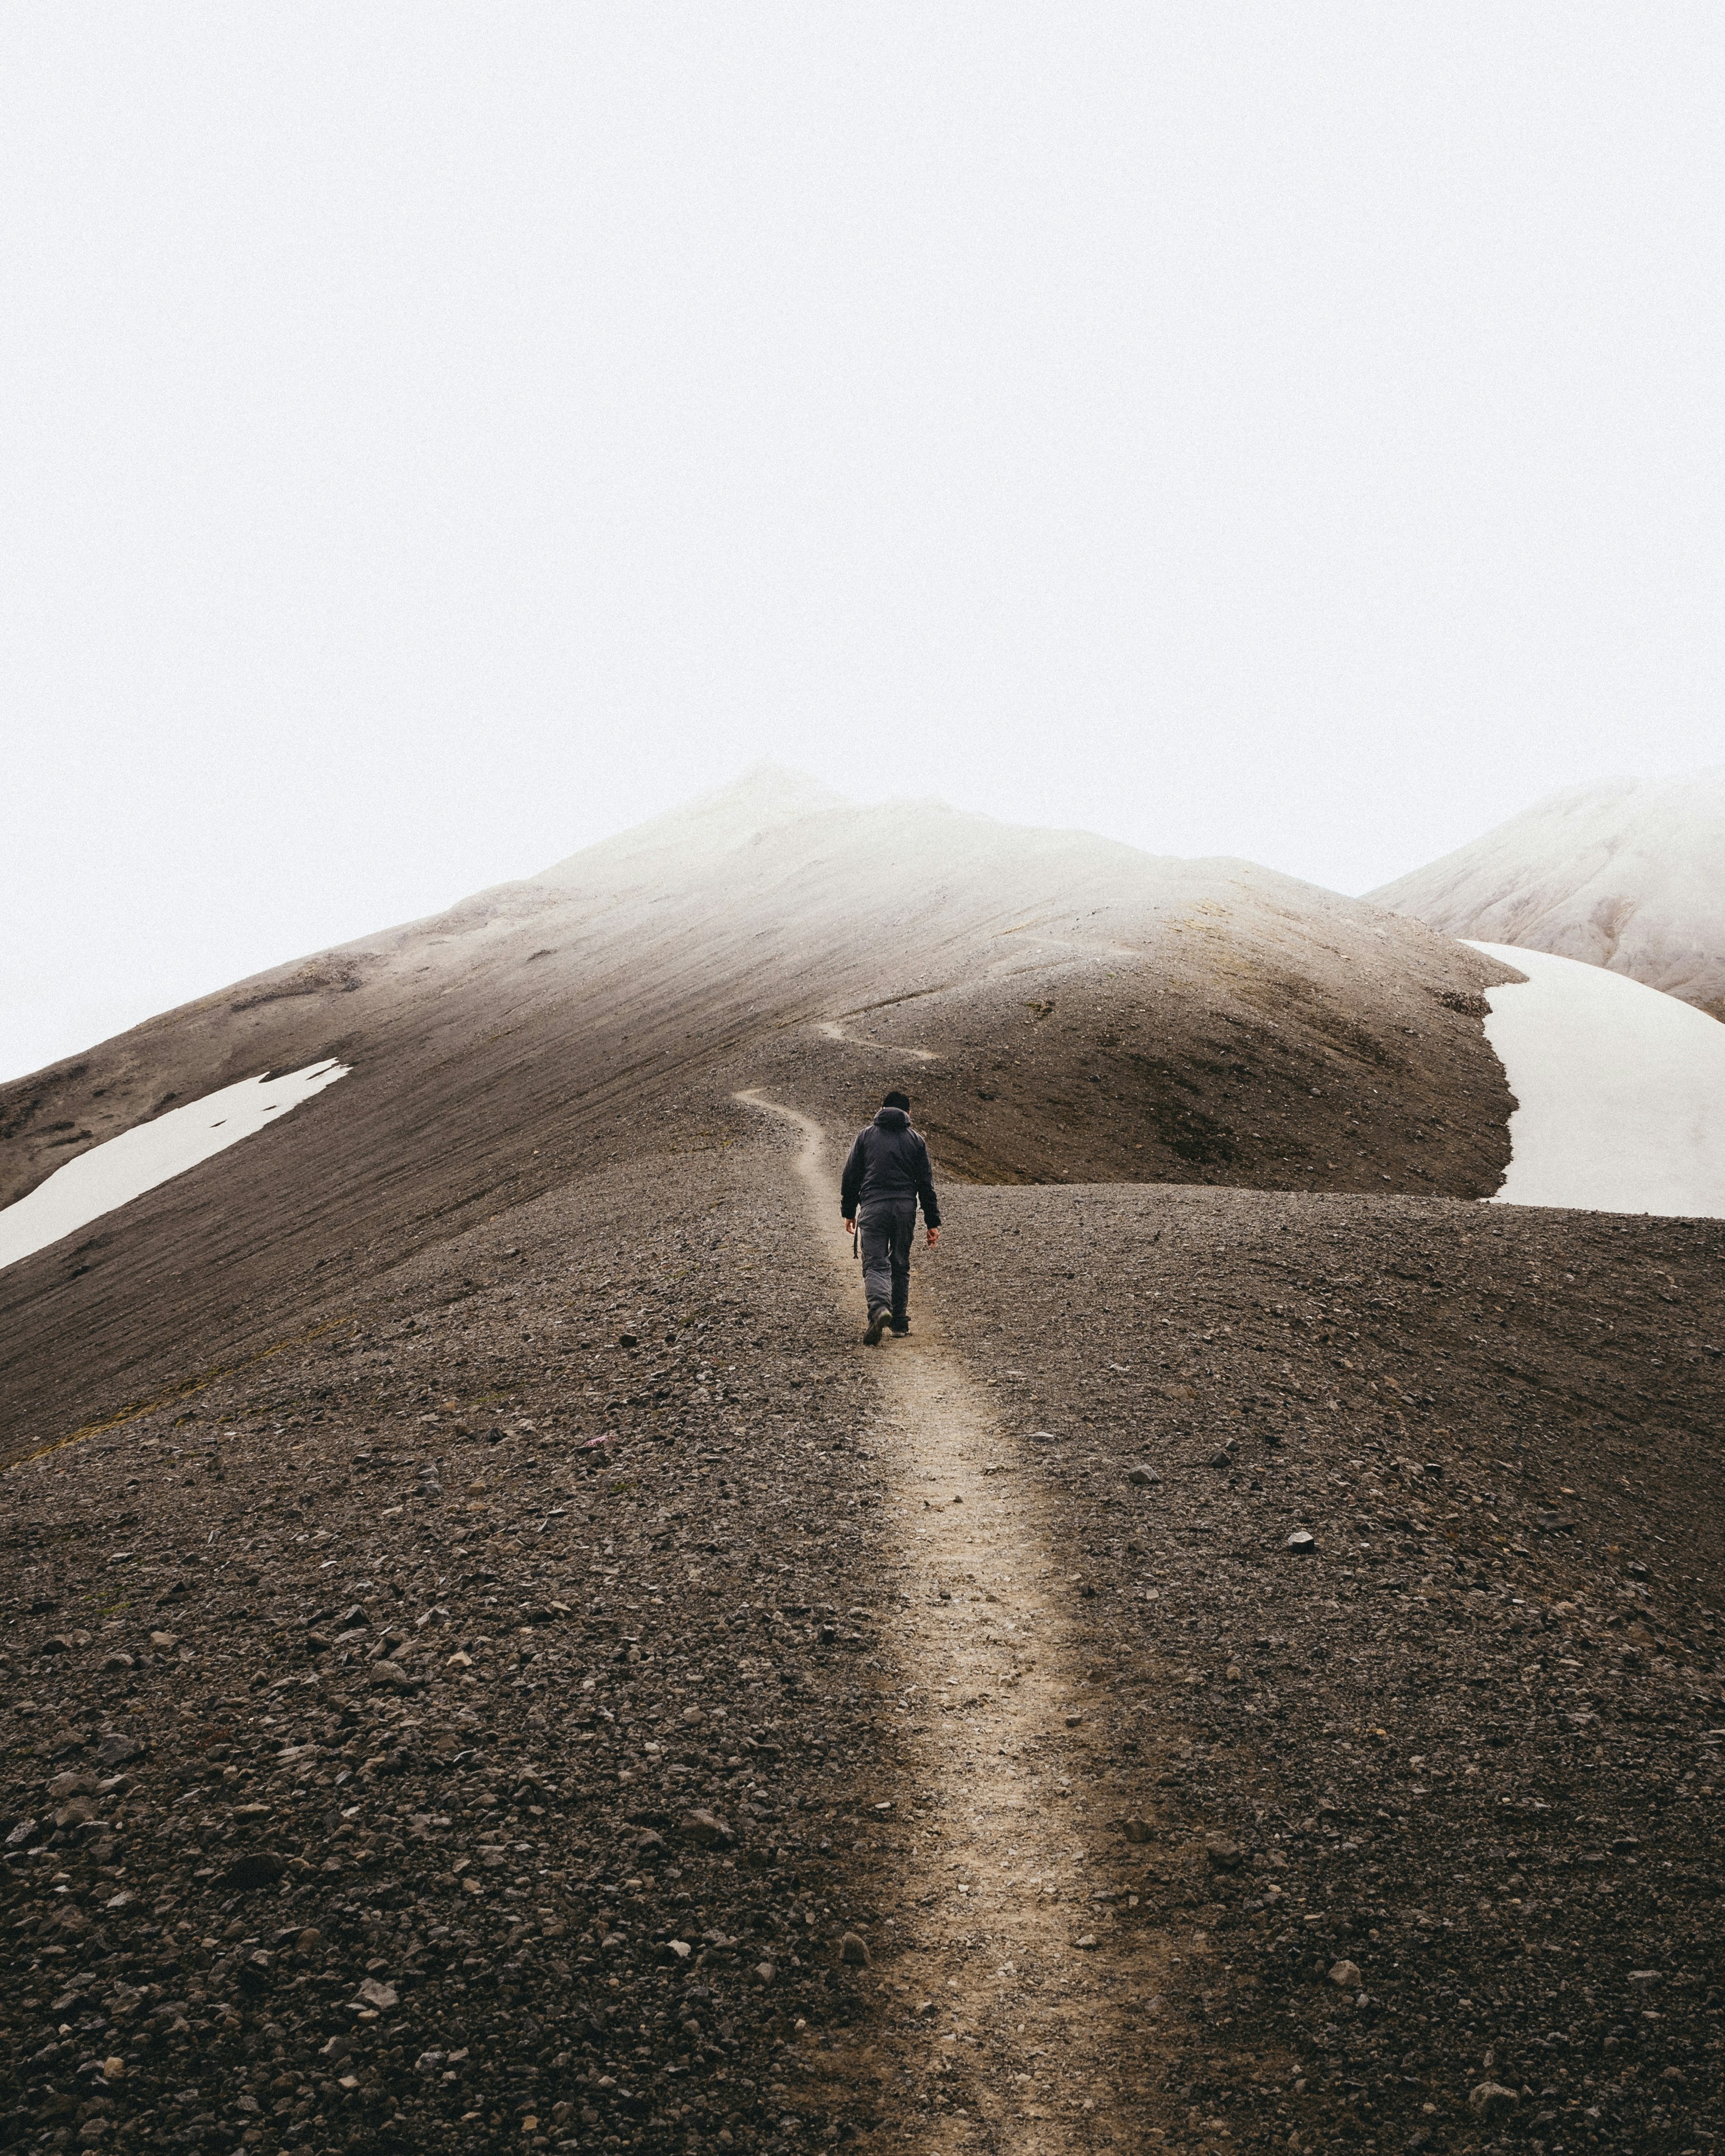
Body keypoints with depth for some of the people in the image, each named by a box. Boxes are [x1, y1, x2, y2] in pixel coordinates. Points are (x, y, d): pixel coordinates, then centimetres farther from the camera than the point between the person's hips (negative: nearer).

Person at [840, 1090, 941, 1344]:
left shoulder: (866, 1136, 8)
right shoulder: (916, 1140, 9)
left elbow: (851, 1177, 8)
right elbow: (926, 1184, 6)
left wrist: (849, 1212, 17)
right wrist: (933, 1223, 8)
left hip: (873, 1208, -1)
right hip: (905, 1208, 1)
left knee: (875, 1265, -4)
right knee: (900, 1265, 14)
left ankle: (879, 1308, -29)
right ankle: (900, 1321, 19)